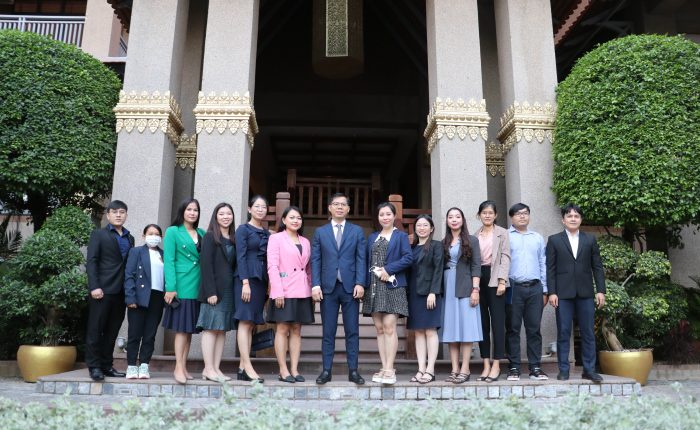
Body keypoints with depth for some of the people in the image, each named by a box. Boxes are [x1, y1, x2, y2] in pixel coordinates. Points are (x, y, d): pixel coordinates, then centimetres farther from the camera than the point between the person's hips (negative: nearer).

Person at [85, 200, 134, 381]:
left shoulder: (130, 238, 18)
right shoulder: (98, 234, 5)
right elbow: (91, 262, -3)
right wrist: (94, 287, -13)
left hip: (121, 291, 5)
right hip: (103, 290, -4)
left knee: (112, 331, 8)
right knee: (95, 329, 0)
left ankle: (107, 366, 15)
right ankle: (94, 366, 7)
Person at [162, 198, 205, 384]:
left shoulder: (201, 233, 15)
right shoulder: (173, 231, 1)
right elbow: (168, 261, -6)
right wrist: (170, 287, -14)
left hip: (198, 288, 5)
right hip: (182, 286, -5)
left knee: (190, 328, 7)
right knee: (181, 328, -5)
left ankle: (183, 367, 14)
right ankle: (178, 368, -1)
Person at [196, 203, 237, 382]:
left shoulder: (233, 239, 15)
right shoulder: (210, 237, -2)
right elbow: (206, 265, -9)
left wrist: (236, 290, 5)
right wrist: (211, 292, -16)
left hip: (229, 290, 6)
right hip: (214, 290, -6)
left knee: (223, 329, 5)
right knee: (211, 328, -4)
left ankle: (216, 368, 9)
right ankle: (208, 369, 1)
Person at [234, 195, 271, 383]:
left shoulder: (267, 233, 17)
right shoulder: (243, 229, 0)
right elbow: (241, 256, -7)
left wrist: (269, 284, 9)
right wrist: (245, 283, -15)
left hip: (262, 280, 6)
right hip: (247, 278, -6)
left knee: (251, 324, 5)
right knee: (245, 322, -7)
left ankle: (242, 368, 7)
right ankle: (247, 367, -8)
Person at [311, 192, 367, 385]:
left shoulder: (357, 231, 10)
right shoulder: (320, 232, 11)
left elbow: (361, 259, 3)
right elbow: (315, 260, 5)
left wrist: (360, 283, -8)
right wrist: (315, 285, -6)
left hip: (350, 287, 0)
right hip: (328, 287, 0)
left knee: (352, 330, 2)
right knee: (328, 331, 4)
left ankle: (353, 370, 9)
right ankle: (327, 370, 10)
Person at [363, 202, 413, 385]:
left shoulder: (401, 236, 5)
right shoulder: (372, 237, 18)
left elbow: (408, 257, -8)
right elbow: (367, 260, 14)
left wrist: (388, 269, -15)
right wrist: (366, 282, 1)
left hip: (392, 286, -5)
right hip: (374, 287, 5)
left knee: (389, 327, -10)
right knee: (379, 328, 4)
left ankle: (389, 369, -6)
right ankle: (384, 368, 9)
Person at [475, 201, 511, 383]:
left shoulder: (502, 233, 5)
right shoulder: (474, 235, 14)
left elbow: (505, 257, -2)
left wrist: (502, 280, -12)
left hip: (495, 279, -3)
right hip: (479, 279, 4)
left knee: (497, 322, -4)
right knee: (482, 322, 4)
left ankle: (496, 365, 1)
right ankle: (486, 364, 9)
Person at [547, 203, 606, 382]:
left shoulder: (590, 239, 10)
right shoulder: (554, 240, 5)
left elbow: (597, 267, 9)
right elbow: (550, 268, 1)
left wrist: (601, 290, 1)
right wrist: (552, 292, -6)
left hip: (585, 293, 2)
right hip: (563, 293, -2)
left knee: (588, 333, 5)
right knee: (563, 333, 2)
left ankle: (589, 370, 14)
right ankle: (563, 371, 9)